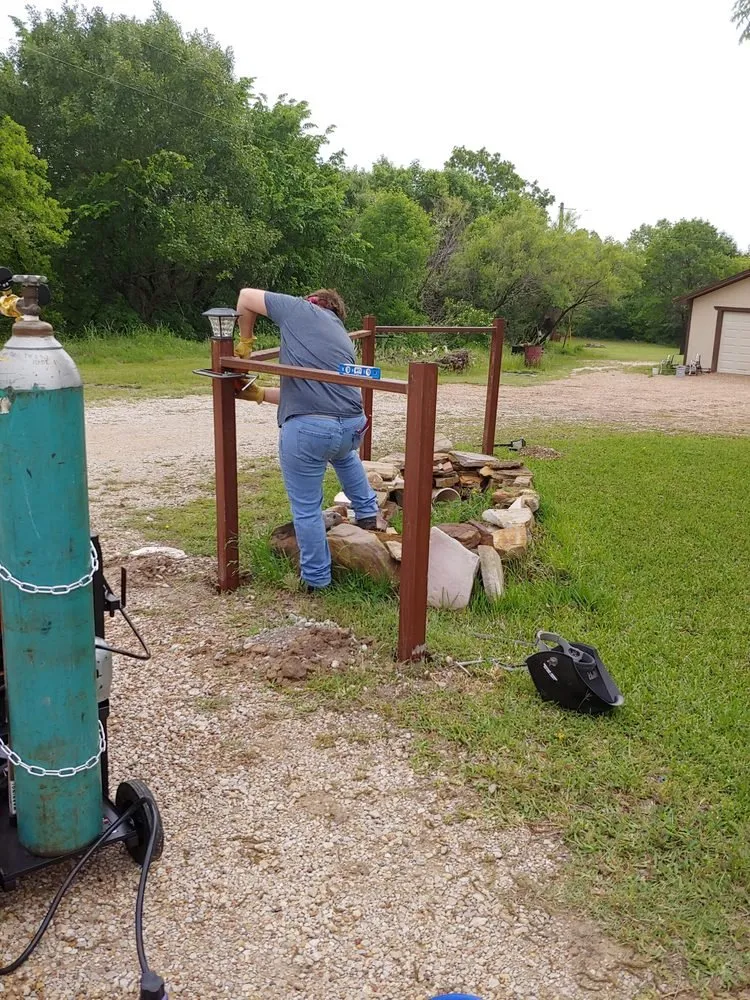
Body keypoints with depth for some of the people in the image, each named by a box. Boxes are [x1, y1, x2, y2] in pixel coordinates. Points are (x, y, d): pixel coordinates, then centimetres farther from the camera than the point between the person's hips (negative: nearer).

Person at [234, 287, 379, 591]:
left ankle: (316, 578, 27)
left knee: (306, 509, 13)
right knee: (343, 453, 43)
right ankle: (367, 513, 49)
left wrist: (245, 342, 32)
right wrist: (260, 394, 30)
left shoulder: (300, 309, 10)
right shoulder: (343, 337, 26)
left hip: (307, 429, -6)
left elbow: (246, 297, 19)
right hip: (353, 427, 6)